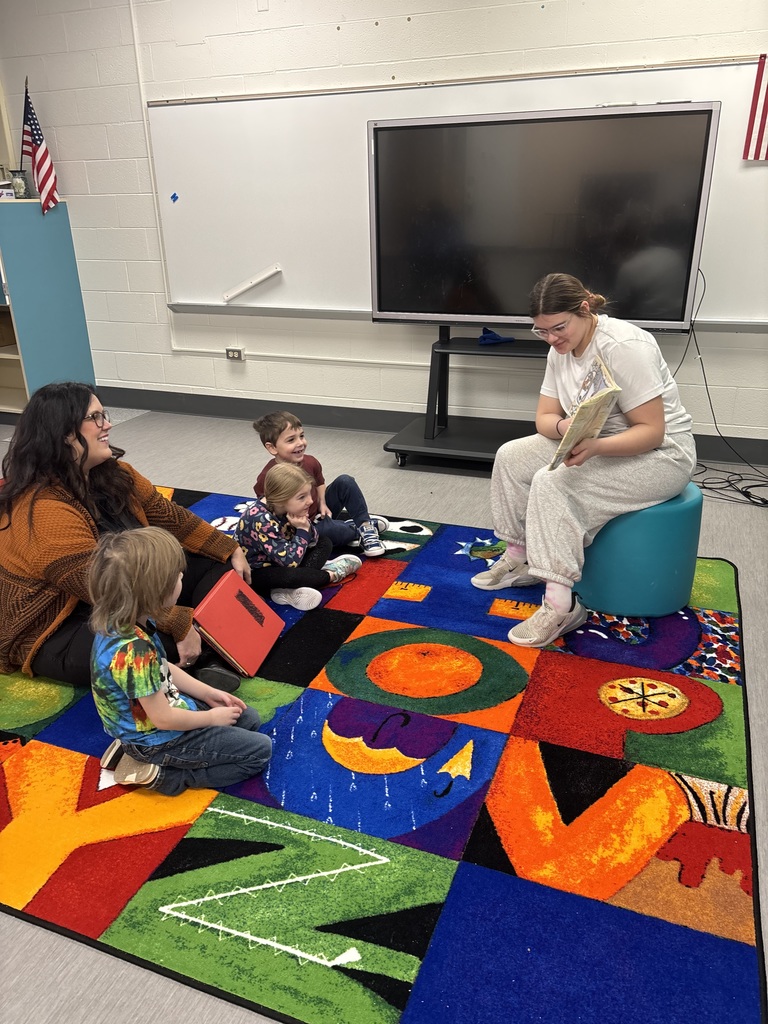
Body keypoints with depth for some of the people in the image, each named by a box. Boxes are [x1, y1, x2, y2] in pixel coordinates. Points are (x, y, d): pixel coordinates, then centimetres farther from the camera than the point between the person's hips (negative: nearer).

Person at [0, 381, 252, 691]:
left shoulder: (113, 473, -3)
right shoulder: (44, 512, -30)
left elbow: (168, 516, 2)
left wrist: (231, 549, -2)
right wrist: (180, 624, -32)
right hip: (62, 634, -9)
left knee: (217, 562, 0)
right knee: (164, 642, -36)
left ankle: (215, 659, -18)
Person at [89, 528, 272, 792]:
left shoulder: (125, 622, -8)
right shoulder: (133, 651, -36)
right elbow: (163, 719, -26)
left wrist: (208, 693, 6)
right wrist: (213, 717, -11)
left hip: (165, 705, 9)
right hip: (160, 740, -8)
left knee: (249, 719, 18)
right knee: (260, 750, -3)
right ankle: (162, 775, -2)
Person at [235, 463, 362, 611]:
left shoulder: (289, 507, -10)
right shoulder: (261, 520, -33)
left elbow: (313, 541, -1)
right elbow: (289, 561, -33)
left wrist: (306, 525, -22)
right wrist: (302, 531, -27)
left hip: (282, 557, 9)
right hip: (257, 570, -9)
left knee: (325, 542, 6)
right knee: (290, 576, -38)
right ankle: (331, 574, -6)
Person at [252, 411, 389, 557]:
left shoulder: (310, 462, -8)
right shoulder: (268, 478, -29)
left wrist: (323, 504, -2)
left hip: (319, 513, 7)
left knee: (345, 482, -2)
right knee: (326, 528, -36)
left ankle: (364, 523, -8)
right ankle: (359, 531, -6)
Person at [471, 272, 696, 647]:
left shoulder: (623, 346, -24)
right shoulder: (561, 350, 1)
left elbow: (652, 431, -25)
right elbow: (544, 417, 2)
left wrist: (595, 446, -41)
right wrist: (565, 427, -22)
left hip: (660, 454, -8)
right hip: (593, 442, 9)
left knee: (553, 483, -28)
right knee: (511, 456, -3)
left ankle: (561, 605, -26)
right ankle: (519, 560, 6)